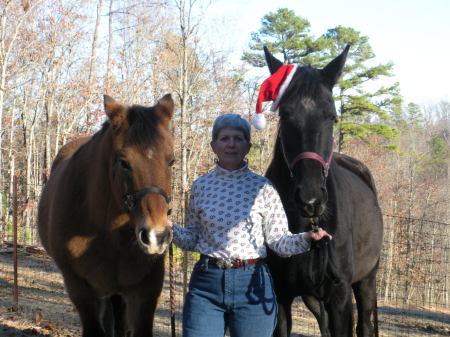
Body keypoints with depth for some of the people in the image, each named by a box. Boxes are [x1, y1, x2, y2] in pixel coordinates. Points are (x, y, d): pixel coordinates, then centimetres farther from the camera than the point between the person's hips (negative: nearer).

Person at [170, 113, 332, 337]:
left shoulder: (262, 187, -1)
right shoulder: (201, 187, 4)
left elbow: (279, 242, -1)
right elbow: (191, 240, 11)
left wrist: (306, 238, -19)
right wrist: (168, 227, -6)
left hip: (251, 285, -1)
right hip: (206, 284, 1)